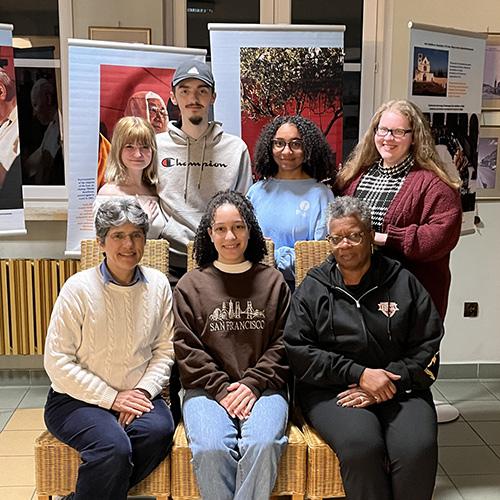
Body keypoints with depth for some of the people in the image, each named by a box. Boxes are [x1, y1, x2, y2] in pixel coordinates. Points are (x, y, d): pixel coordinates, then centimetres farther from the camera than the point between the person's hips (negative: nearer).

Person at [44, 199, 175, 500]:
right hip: (77, 399, -3)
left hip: (137, 396, 4)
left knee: (159, 430, -28)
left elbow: (165, 350, 6)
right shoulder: (79, 289, -9)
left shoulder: (158, 285, 2)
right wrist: (112, 398, -13)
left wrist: (144, 390, -11)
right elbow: (57, 362, -10)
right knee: (113, 447, -32)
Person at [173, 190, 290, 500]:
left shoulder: (274, 282, 13)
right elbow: (186, 349, 3)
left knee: (263, 444, -29)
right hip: (207, 390, 0)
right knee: (211, 448, -28)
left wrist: (252, 384, -6)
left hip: (263, 388, 1)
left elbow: (282, 344, 7)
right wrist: (222, 388, -8)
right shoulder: (190, 285, 11)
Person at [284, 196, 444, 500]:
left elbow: (428, 347, 5)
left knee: (418, 448, -27)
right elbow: (298, 350, -2)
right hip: (330, 390, -1)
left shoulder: (403, 283, 9)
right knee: (361, 444, -31)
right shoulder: (312, 289, 7)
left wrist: (388, 384, -9)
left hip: (399, 388, 1)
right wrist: (359, 374, -11)